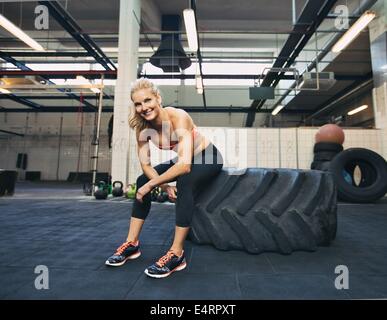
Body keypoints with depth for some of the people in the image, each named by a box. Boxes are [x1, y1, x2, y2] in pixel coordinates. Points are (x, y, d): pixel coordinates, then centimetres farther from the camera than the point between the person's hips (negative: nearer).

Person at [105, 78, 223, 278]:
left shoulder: (178, 117, -32)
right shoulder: (142, 126, -14)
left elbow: (185, 166, -40)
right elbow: (145, 165, -11)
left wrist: (151, 185, -33)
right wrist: (164, 186, -26)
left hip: (208, 158, -6)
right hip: (183, 160, 7)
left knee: (184, 182, -35)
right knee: (142, 181, -5)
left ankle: (176, 254, -24)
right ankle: (132, 244, 3)